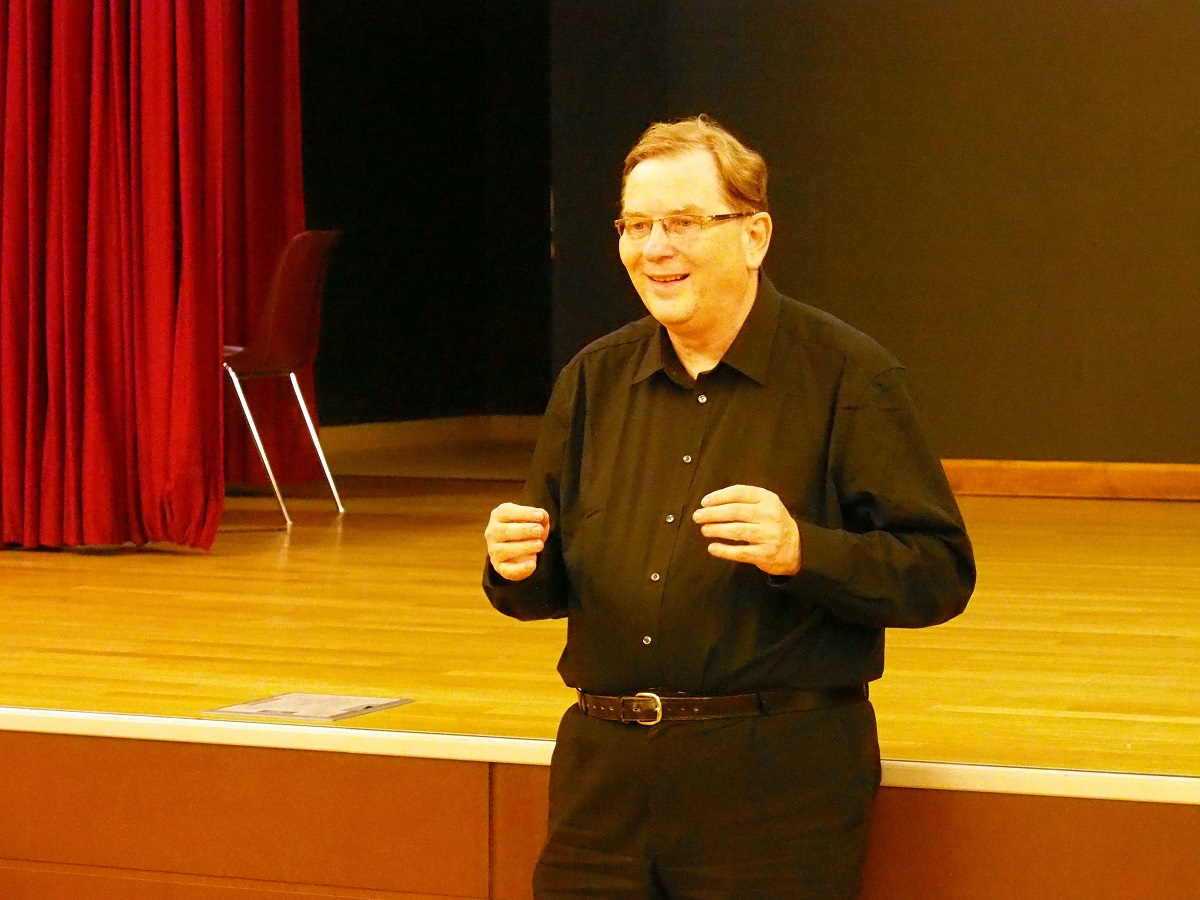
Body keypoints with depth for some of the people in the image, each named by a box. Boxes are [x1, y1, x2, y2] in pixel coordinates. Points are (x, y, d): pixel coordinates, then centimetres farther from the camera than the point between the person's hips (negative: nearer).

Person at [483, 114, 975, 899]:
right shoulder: (594, 380, 11)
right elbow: (551, 588, 17)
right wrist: (516, 568, -6)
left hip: (778, 782, -4)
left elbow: (941, 575, -9)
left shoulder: (848, 376, -4)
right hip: (607, 769, 4)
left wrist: (802, 551, -24)